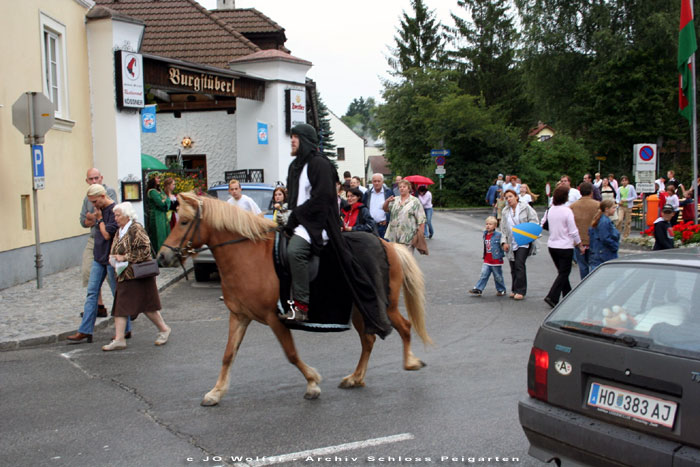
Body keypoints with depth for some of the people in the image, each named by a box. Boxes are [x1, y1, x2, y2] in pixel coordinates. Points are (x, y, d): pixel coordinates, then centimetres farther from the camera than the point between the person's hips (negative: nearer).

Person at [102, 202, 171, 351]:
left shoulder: (136, 229, -13)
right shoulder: (120, 231, 13)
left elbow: (145, 250, -20)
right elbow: (116, 250, 26)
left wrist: (125, 257, -19)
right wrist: (113, 258, 4)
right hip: (123, 276, 9)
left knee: (146, 306, 1)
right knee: (120, 306, 4)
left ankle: (164, 329, 20)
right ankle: (119, 339, 5)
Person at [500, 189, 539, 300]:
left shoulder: (525, 208, 0)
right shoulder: (505, 212, 13)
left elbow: (534, 220, -3)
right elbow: (503, 228, 13)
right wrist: (504, 242, 2)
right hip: (511, 243, 5)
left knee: (519, 264, -15)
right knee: (513, 267, 7)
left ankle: (520, 291, -9)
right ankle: (514, 290, 18)